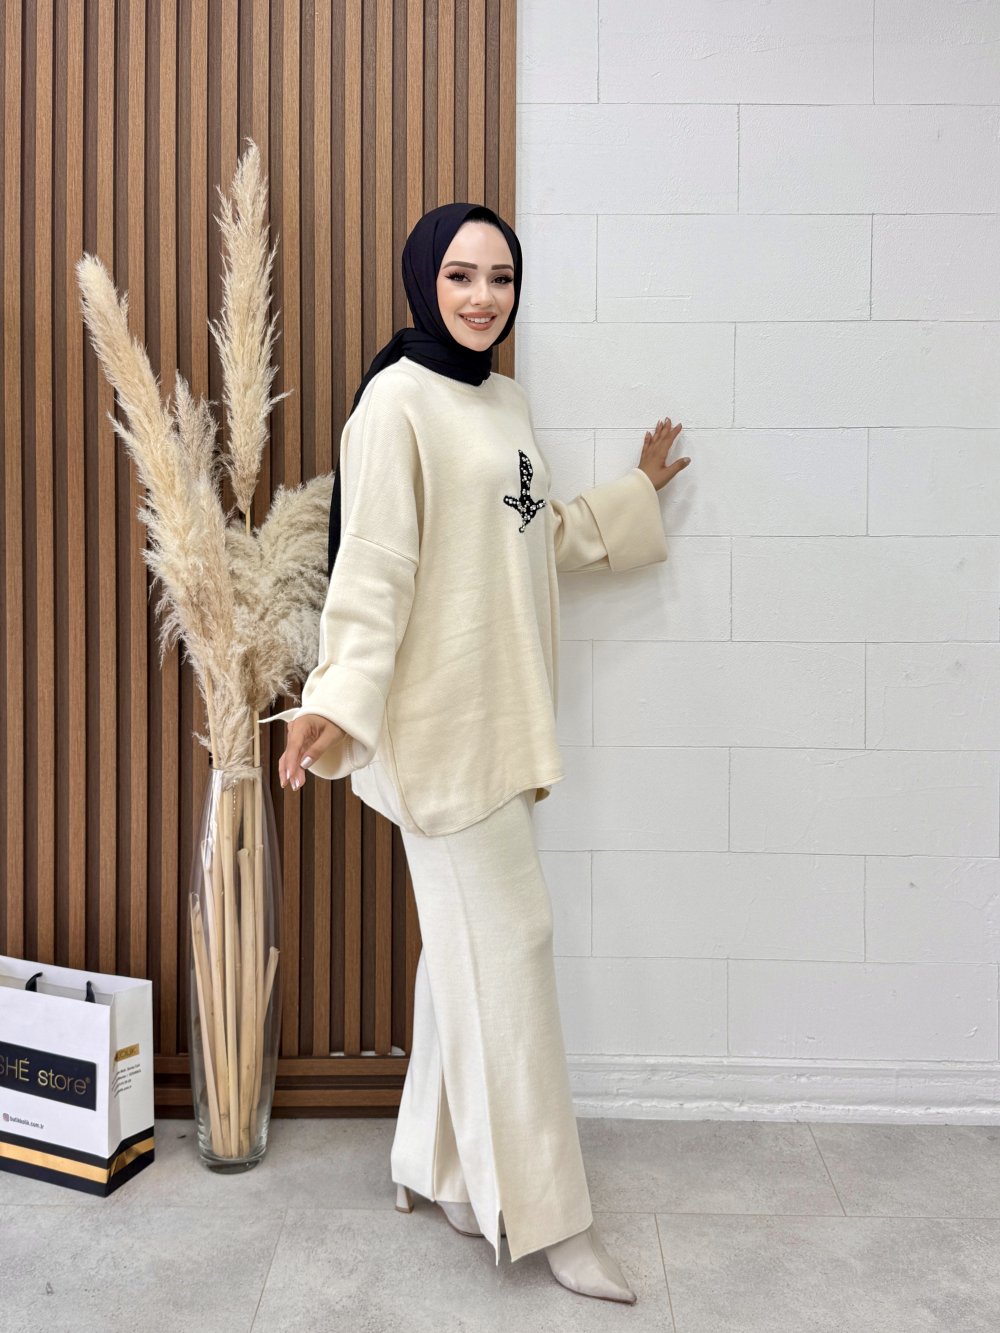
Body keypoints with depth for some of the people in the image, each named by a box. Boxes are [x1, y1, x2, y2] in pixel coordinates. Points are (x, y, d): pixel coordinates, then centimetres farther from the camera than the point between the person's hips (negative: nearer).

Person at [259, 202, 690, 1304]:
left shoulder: (508, 404, 15)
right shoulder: (396, 400, -9)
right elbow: (372, 566, -16)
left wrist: (638, 492, 31)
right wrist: (339, 701, -25)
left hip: (501, 716, 8)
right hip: (439, 719, -8)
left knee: (467, 944, 14)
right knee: (505, 943, -2)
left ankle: (436, 1163, 31)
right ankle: (544, 1212, 14)